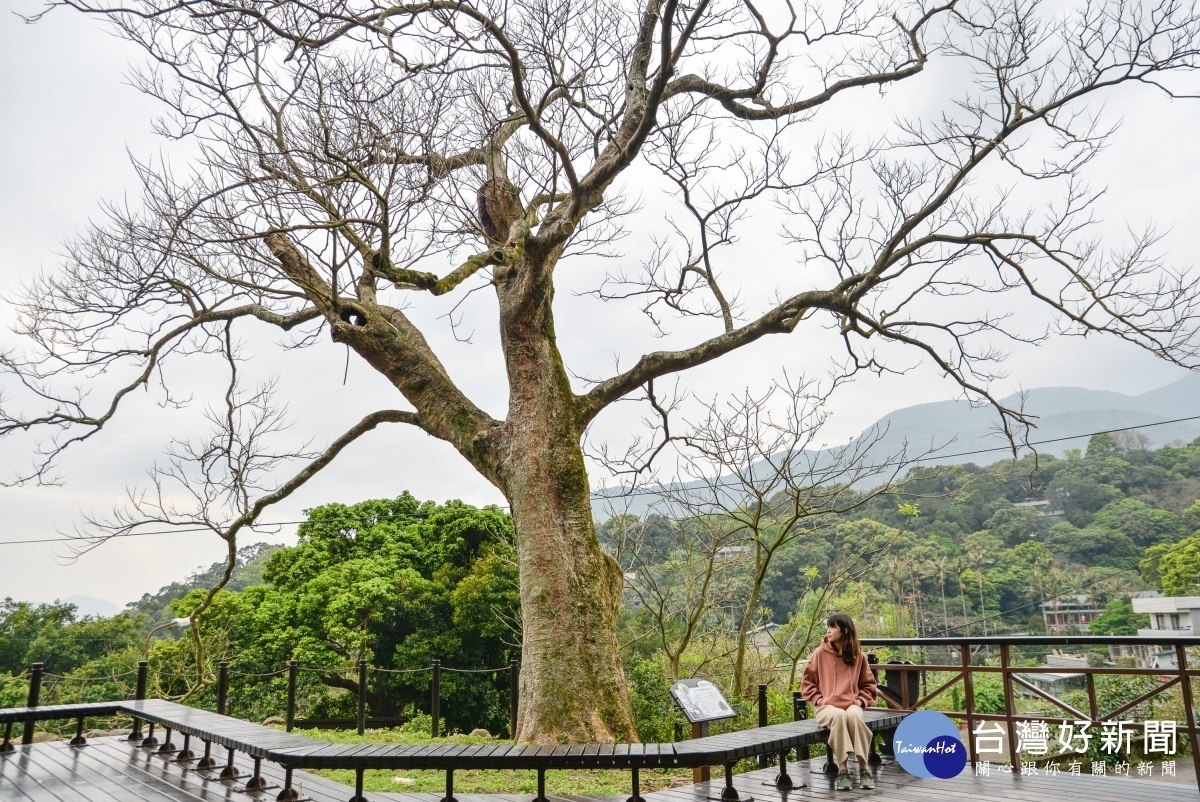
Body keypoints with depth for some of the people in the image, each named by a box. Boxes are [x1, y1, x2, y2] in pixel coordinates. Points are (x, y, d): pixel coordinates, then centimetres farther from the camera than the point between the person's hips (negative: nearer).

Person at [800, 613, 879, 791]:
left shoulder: (858, 655, 5)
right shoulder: (821, 653, 2)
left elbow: (869, 684, 14)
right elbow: (807, 681, 9)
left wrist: (860, 701, -1)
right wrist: (818, 699, -3)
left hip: (852, 705, 1)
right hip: (827, 706, -1)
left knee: (854, 716, -36)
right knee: (839, 716, -36)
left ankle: (863, 768, -26)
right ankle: (842, 770, -31)